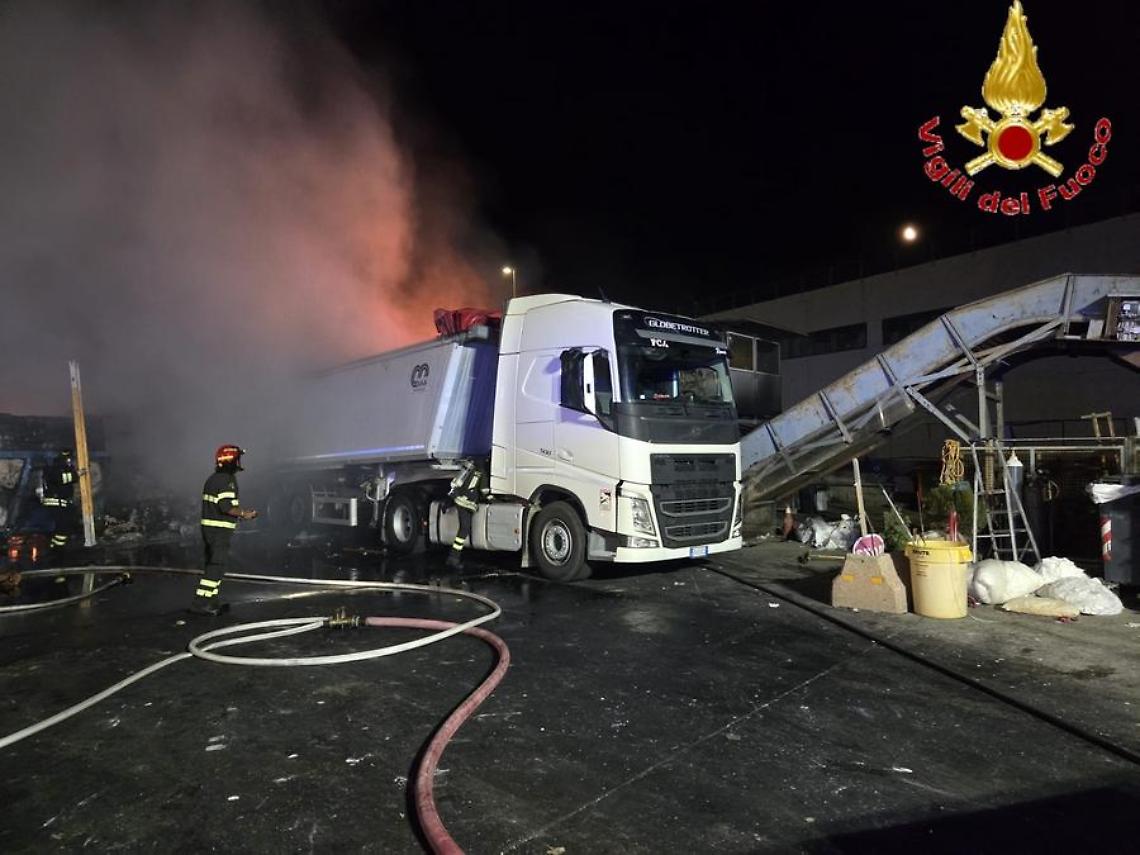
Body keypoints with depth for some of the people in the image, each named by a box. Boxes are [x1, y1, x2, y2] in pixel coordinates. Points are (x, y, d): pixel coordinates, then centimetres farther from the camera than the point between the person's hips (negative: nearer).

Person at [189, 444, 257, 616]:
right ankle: (201, 602, -8)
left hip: (208, 526, 10)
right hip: (220, 529, -10)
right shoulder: (227, 480, -16)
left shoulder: (213, 479, 16)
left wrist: (240, 511, 18)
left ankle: (212, 602, 22)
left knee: (213, 564, 15)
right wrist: (244, 514, -10)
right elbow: (227, 507, -24)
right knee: (217, 565, -7)